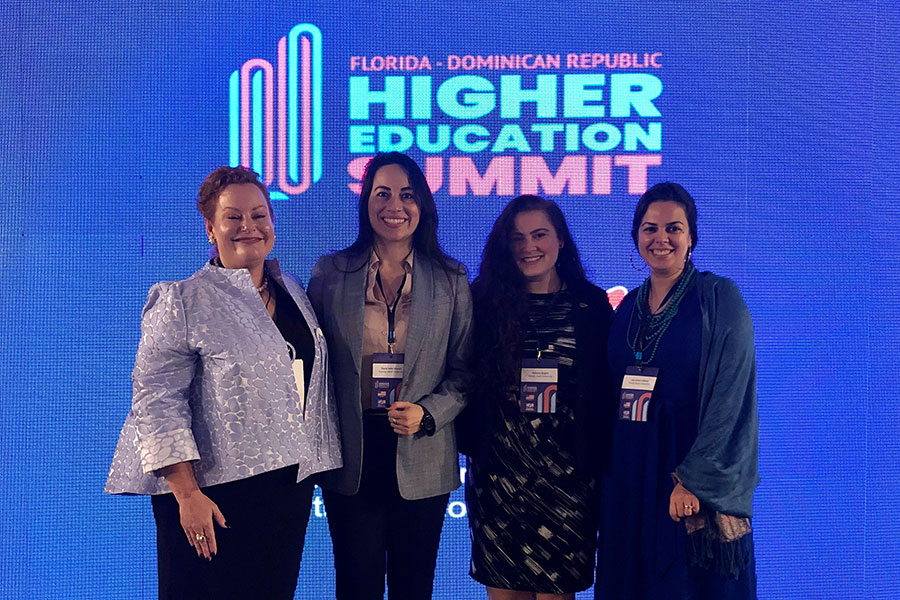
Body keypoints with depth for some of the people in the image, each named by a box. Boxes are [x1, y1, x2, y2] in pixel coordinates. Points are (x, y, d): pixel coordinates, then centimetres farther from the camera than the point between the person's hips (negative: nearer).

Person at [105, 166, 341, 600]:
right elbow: (157, 402, -12)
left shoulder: (292, 292, 11)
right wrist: (187, 494, -18)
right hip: (214, 490, -5)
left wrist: (318, 468, 15)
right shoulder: (183, 300, -6)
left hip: (289, 484, 6)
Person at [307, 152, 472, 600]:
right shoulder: (330, 273, 3)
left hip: (421, 460, 0)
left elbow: (464, 371, 3)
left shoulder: (451, 281, 3)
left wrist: (428, 414, -15)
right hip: (350, 460, 0)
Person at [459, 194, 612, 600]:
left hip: (566, 472, -1)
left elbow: (604, 389, 3)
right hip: (496, 471, 1)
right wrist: (470, 443, -3)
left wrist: (597, 457, -3)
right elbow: (465, 379, 5)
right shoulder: (486, 301, 4)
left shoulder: (591, 305, 2)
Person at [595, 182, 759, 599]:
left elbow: (728, 397, -13)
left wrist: (693, 479, -17)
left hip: (696, 472, -5)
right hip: (629, 477, 5)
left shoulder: (720, 299, -7)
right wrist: (607, 470, 7)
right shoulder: (628, 308, 9)